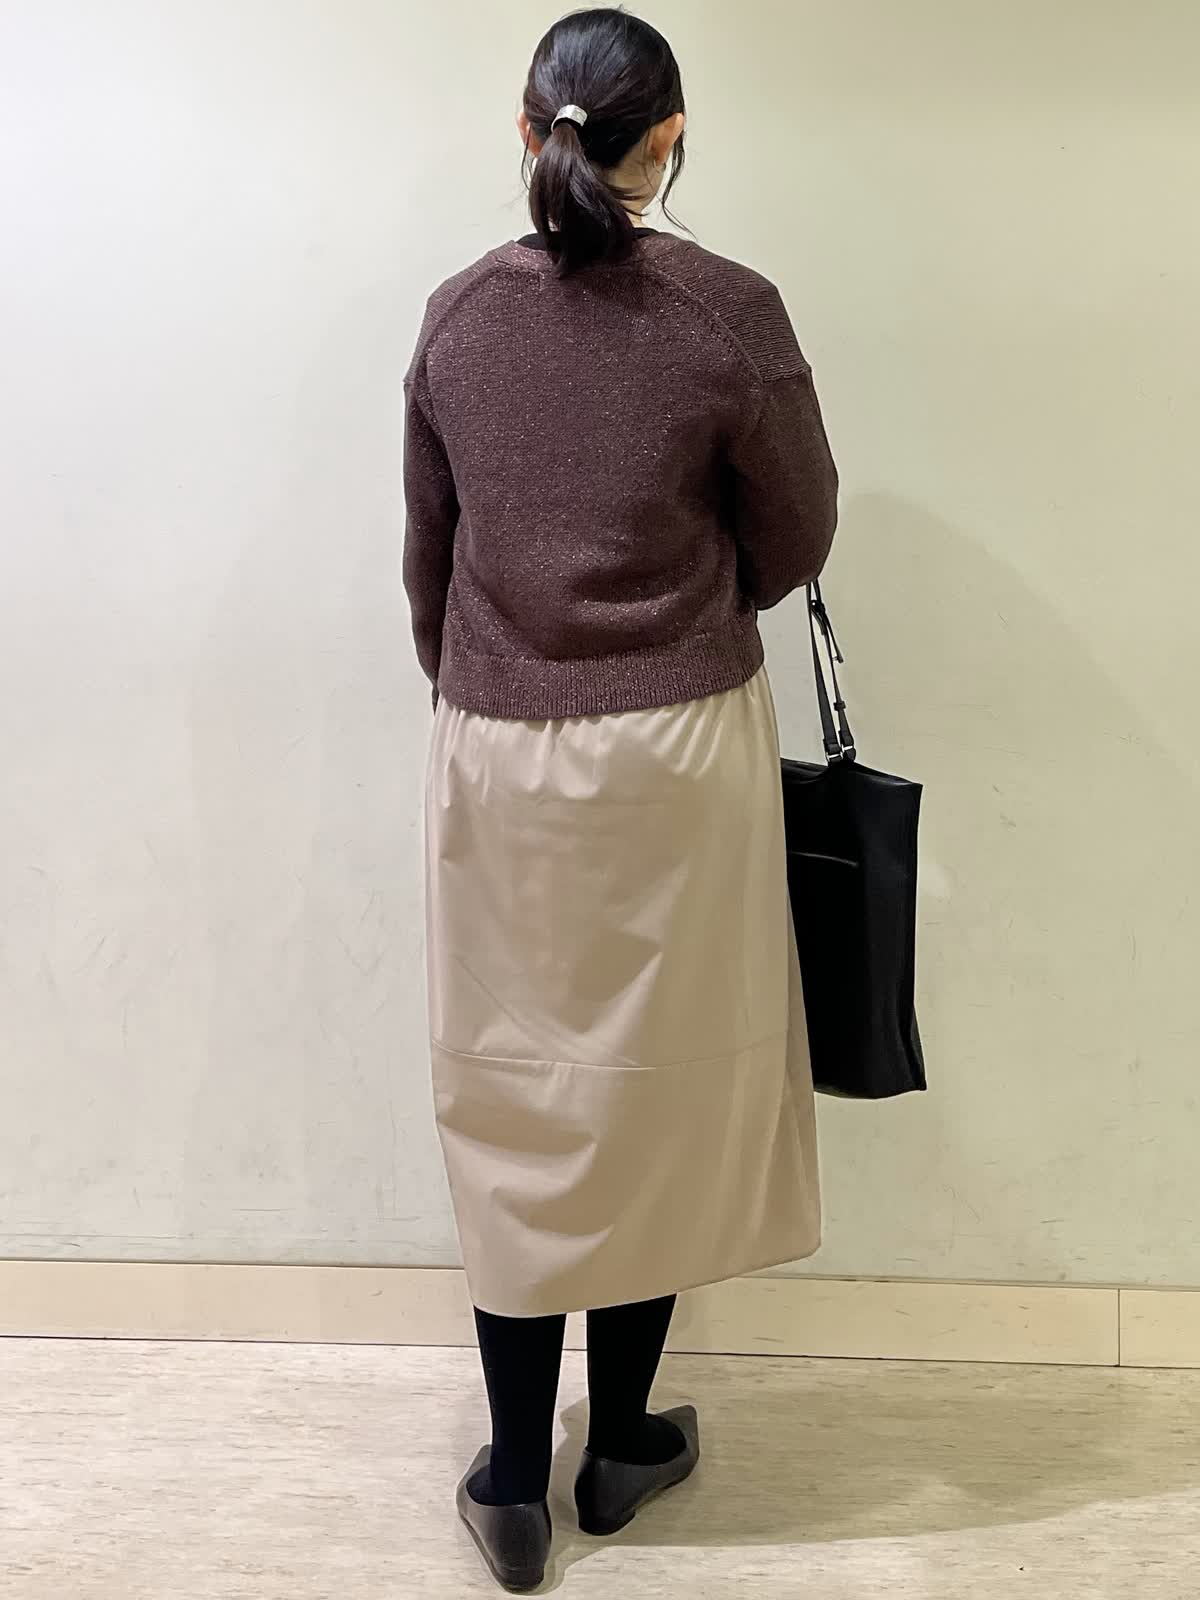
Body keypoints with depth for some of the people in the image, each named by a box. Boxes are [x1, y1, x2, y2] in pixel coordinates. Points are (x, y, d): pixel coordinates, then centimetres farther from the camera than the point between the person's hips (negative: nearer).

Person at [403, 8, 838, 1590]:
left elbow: (428, 555, 8)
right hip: (675, 749, -2)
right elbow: (794, 542, 0)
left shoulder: (458, 316, -1)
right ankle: (623, 1445, 29)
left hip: (494, 755, 3)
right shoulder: (730, 315, -10)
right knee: (657, 1090, 13)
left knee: (511, 1098, 12)